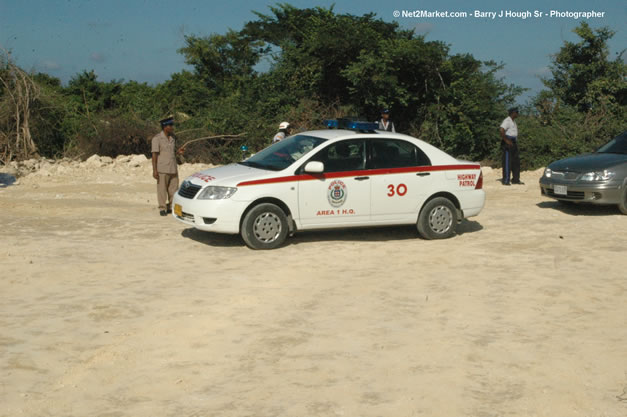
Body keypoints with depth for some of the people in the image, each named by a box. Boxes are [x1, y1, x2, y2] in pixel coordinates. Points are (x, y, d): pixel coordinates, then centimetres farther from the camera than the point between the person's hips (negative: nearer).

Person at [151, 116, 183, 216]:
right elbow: (154, 155, -11)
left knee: (174, 189, 5)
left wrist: (178, 152, -2)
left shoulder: (172, 137, 10)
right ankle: (162, 209, 9)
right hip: (162, 169, -6)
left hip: (173, 169, 6)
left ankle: (171, 208, 16)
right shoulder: (157, 138, -9)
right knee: (162, 190, 0)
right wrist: (154, 170, -16)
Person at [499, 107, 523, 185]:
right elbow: (501, 130, -29)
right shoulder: (507, 121, -15)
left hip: (513, 143, 10)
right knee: (507, 162, -8)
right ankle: (506, 180, -6)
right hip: (508, 144, -10)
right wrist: (506, 140, -25)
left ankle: (516, 179, 17)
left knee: (516, 161, 11)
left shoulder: (513, 121, 17)